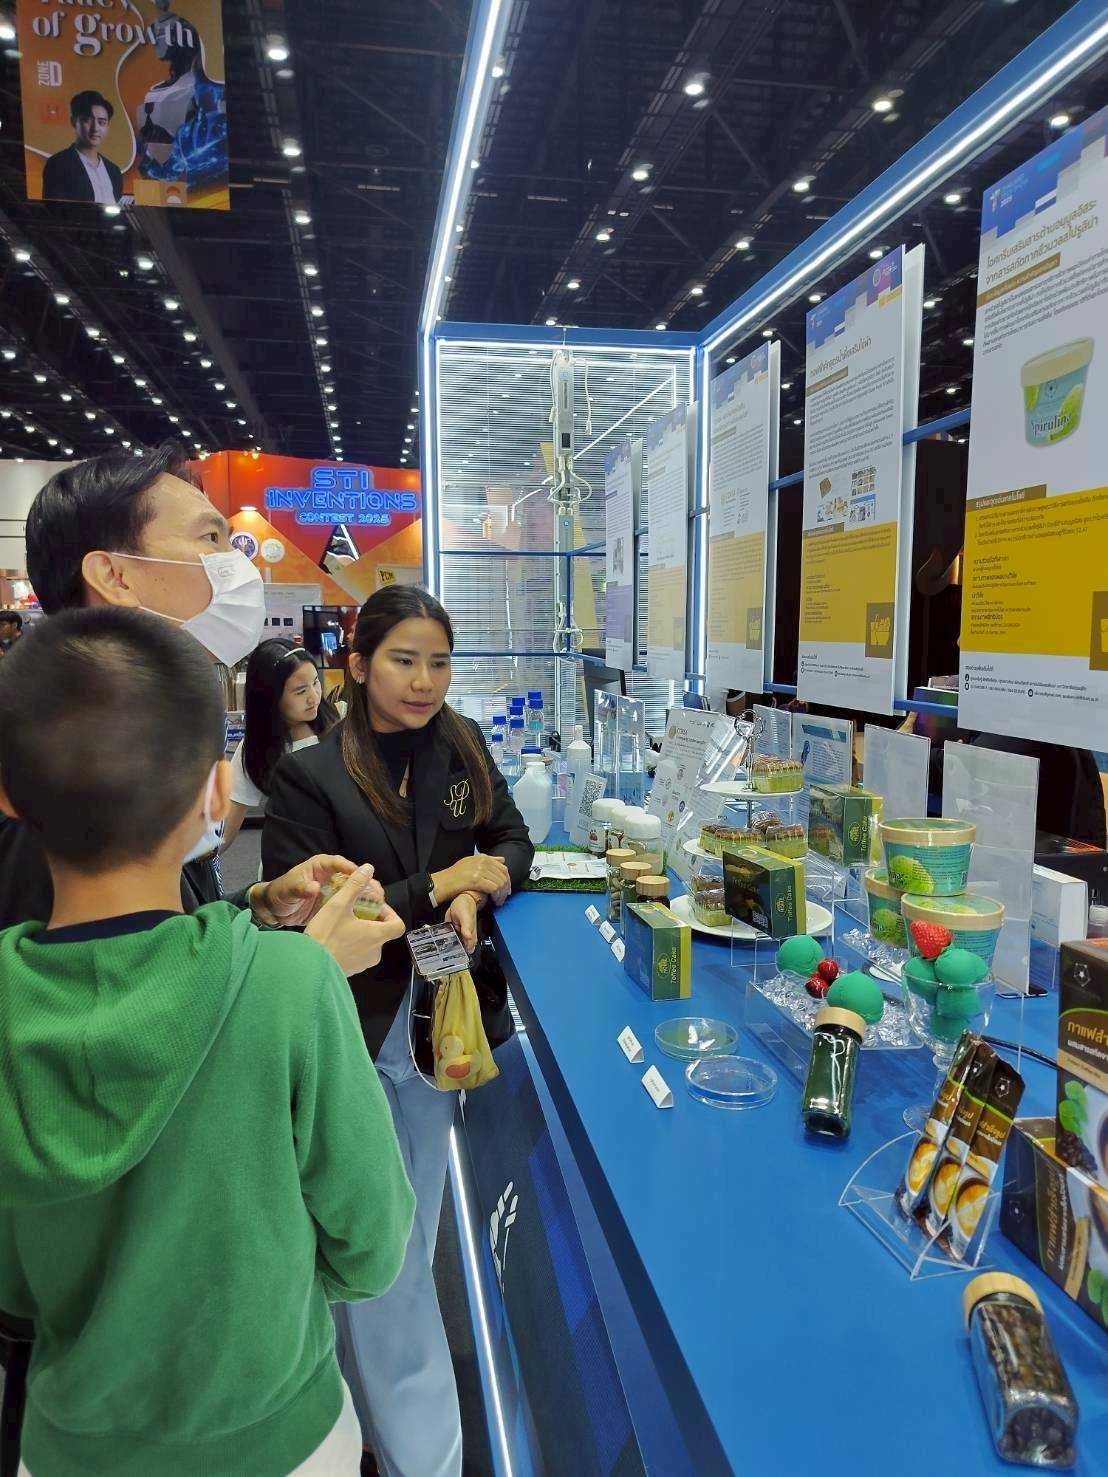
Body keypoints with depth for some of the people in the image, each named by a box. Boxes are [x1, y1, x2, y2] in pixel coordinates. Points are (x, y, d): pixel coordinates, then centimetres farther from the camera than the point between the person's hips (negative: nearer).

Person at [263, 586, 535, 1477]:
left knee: (413, 1231, 20)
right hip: (353, 1036, -4)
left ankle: (383, 1402, 44)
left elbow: (514, 841, 8)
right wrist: (436, 886, -18)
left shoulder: (463, 747, 1)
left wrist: (479, 888, -15)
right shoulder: (309, 776, -13)